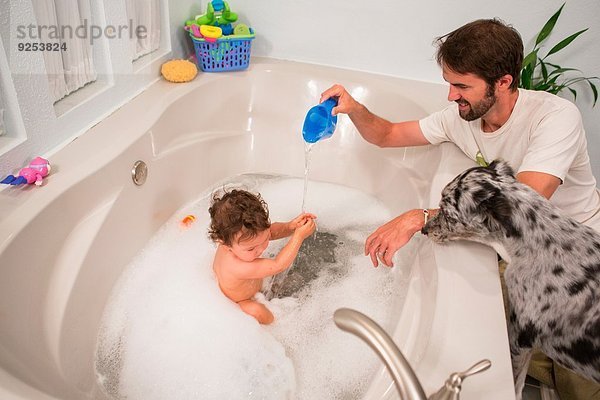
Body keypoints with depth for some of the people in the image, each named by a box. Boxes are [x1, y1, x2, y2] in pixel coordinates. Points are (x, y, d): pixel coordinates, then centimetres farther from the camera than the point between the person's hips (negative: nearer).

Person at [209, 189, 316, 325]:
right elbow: (277, 266, -40)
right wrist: (299, 236, -39)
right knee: (257, 312, -32)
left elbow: (272, 230, -13)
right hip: (235, 302, -8)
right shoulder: (238, 267, -47)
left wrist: (290, 226, -32)